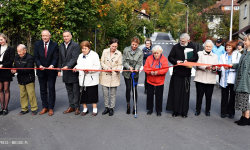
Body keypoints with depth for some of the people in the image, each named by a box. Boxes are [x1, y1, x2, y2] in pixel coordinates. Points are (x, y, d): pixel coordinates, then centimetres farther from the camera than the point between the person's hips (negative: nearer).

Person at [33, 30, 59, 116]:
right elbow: (36, 57, 0)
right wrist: (39, 65, -17)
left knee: (51, 89, 4)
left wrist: (52, 65, -24)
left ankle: (51, 108, 13)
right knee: (43, 89, 10)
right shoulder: (37, 44, 2)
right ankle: (45, 107, 22)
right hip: (41, 70, 3)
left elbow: (55, 58, -6)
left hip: (51, 71, -2)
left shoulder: (54, 45, -3)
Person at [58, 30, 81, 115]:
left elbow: (74, 58, -17)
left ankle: (77, 107, 13)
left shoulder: (75, 45, -7)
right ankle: (71, 107, 23)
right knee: (69, 91, 13)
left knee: (76, 91, 3)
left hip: (74, 72, -6)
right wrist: (59, 70, 11)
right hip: (66, 73, 6)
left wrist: (68, 66, -29)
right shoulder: (61, 46, 13)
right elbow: (60, 59, 16)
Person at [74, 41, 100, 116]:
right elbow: (79, 65, 24)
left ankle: (95, 110, 14)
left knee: (93, 94, 1)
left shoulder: (94, 55, -3)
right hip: (83, 79, 6)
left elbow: (97, 67, -10)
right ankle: (85, 109, 23)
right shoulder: (80, 56, 18)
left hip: (92, 79, -5)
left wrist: (89, 70, -22)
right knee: (83, 95, 8)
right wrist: (76, 68, 1)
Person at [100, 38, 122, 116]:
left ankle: (111, 108, 20)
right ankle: (106, 107, 22)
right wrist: (107, 68, -14)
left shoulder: (119, 53, 0)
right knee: (105, 93, 6)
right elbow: (102, 62, 3)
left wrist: (117, 69, -20)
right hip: (105, 75, 2)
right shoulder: (105, 51, 3)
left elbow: (120, 65, 2)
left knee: (113, 93, 6)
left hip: (114, 76, -1)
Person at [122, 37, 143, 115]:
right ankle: (128, 105, 21)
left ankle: (135, 106, 16)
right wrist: (129, 67, -22)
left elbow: (139, 63, -6)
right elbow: (124, 61, -6)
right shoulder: (126, 50, -7)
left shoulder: (140, 52, -6)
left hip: (135, 73, 0)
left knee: (134, 89, 3)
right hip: (127, 73, 0)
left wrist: (137, 68, -26)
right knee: (128, 89, 6)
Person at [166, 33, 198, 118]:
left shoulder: (192, 47, 7)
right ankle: (175, 111, 11)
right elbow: (170, 57, 5)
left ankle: (184, 112, 13)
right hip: (177, 73, 0)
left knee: (185, 93, 4)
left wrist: (188, 60, -16)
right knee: (175, 92, 1)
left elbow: (195, 58, 1)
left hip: (186, 73, 0)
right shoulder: (176, 47, 5)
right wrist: (176, 61, -14)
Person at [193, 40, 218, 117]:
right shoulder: (199, 53, 8)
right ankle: (198, 110, 15)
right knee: (199, 95, 1)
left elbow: (217, 68, 7)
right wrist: (206, 67, -23)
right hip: (200, 78, -2)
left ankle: (207, 110, 18)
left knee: (209, 96, 4)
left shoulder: (215, 56, 18)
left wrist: (214, 68, -16)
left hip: (210, 79, 2)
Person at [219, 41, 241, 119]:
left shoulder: (238, 55, 2)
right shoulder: (223, 56, 14)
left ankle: (231, 112, 18)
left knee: (232, 96, 7)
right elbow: (221, 66, 5)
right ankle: (223, 112, 16)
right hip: (224, 79, 3)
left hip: (233, 79, -2)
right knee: (224, 96, 5)